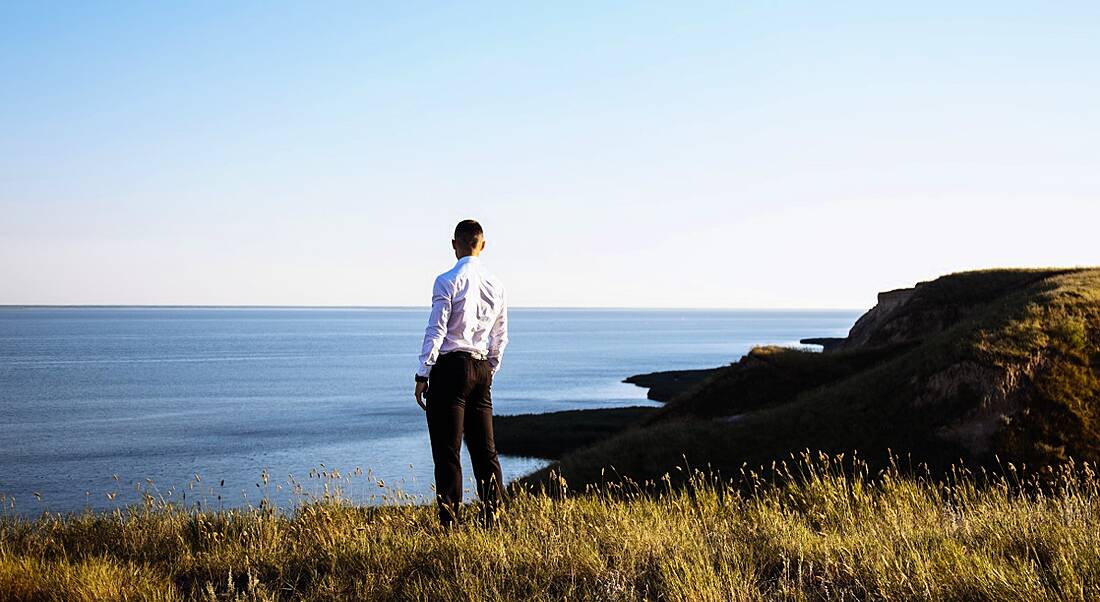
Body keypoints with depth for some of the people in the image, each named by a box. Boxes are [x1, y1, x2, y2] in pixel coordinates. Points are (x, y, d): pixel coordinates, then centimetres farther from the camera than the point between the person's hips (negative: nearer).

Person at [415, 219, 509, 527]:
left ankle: (450, 521, -4)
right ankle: (491, 517, 11)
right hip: (482, 369, 6)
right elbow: (501, 337, 15)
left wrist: (422, 375, -7)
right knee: (484, 448, 10)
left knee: (447, 450, -3)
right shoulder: (496, 285, 10)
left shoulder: (447, 281, -9)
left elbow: (436, 331, -11)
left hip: (450, 367, -6)